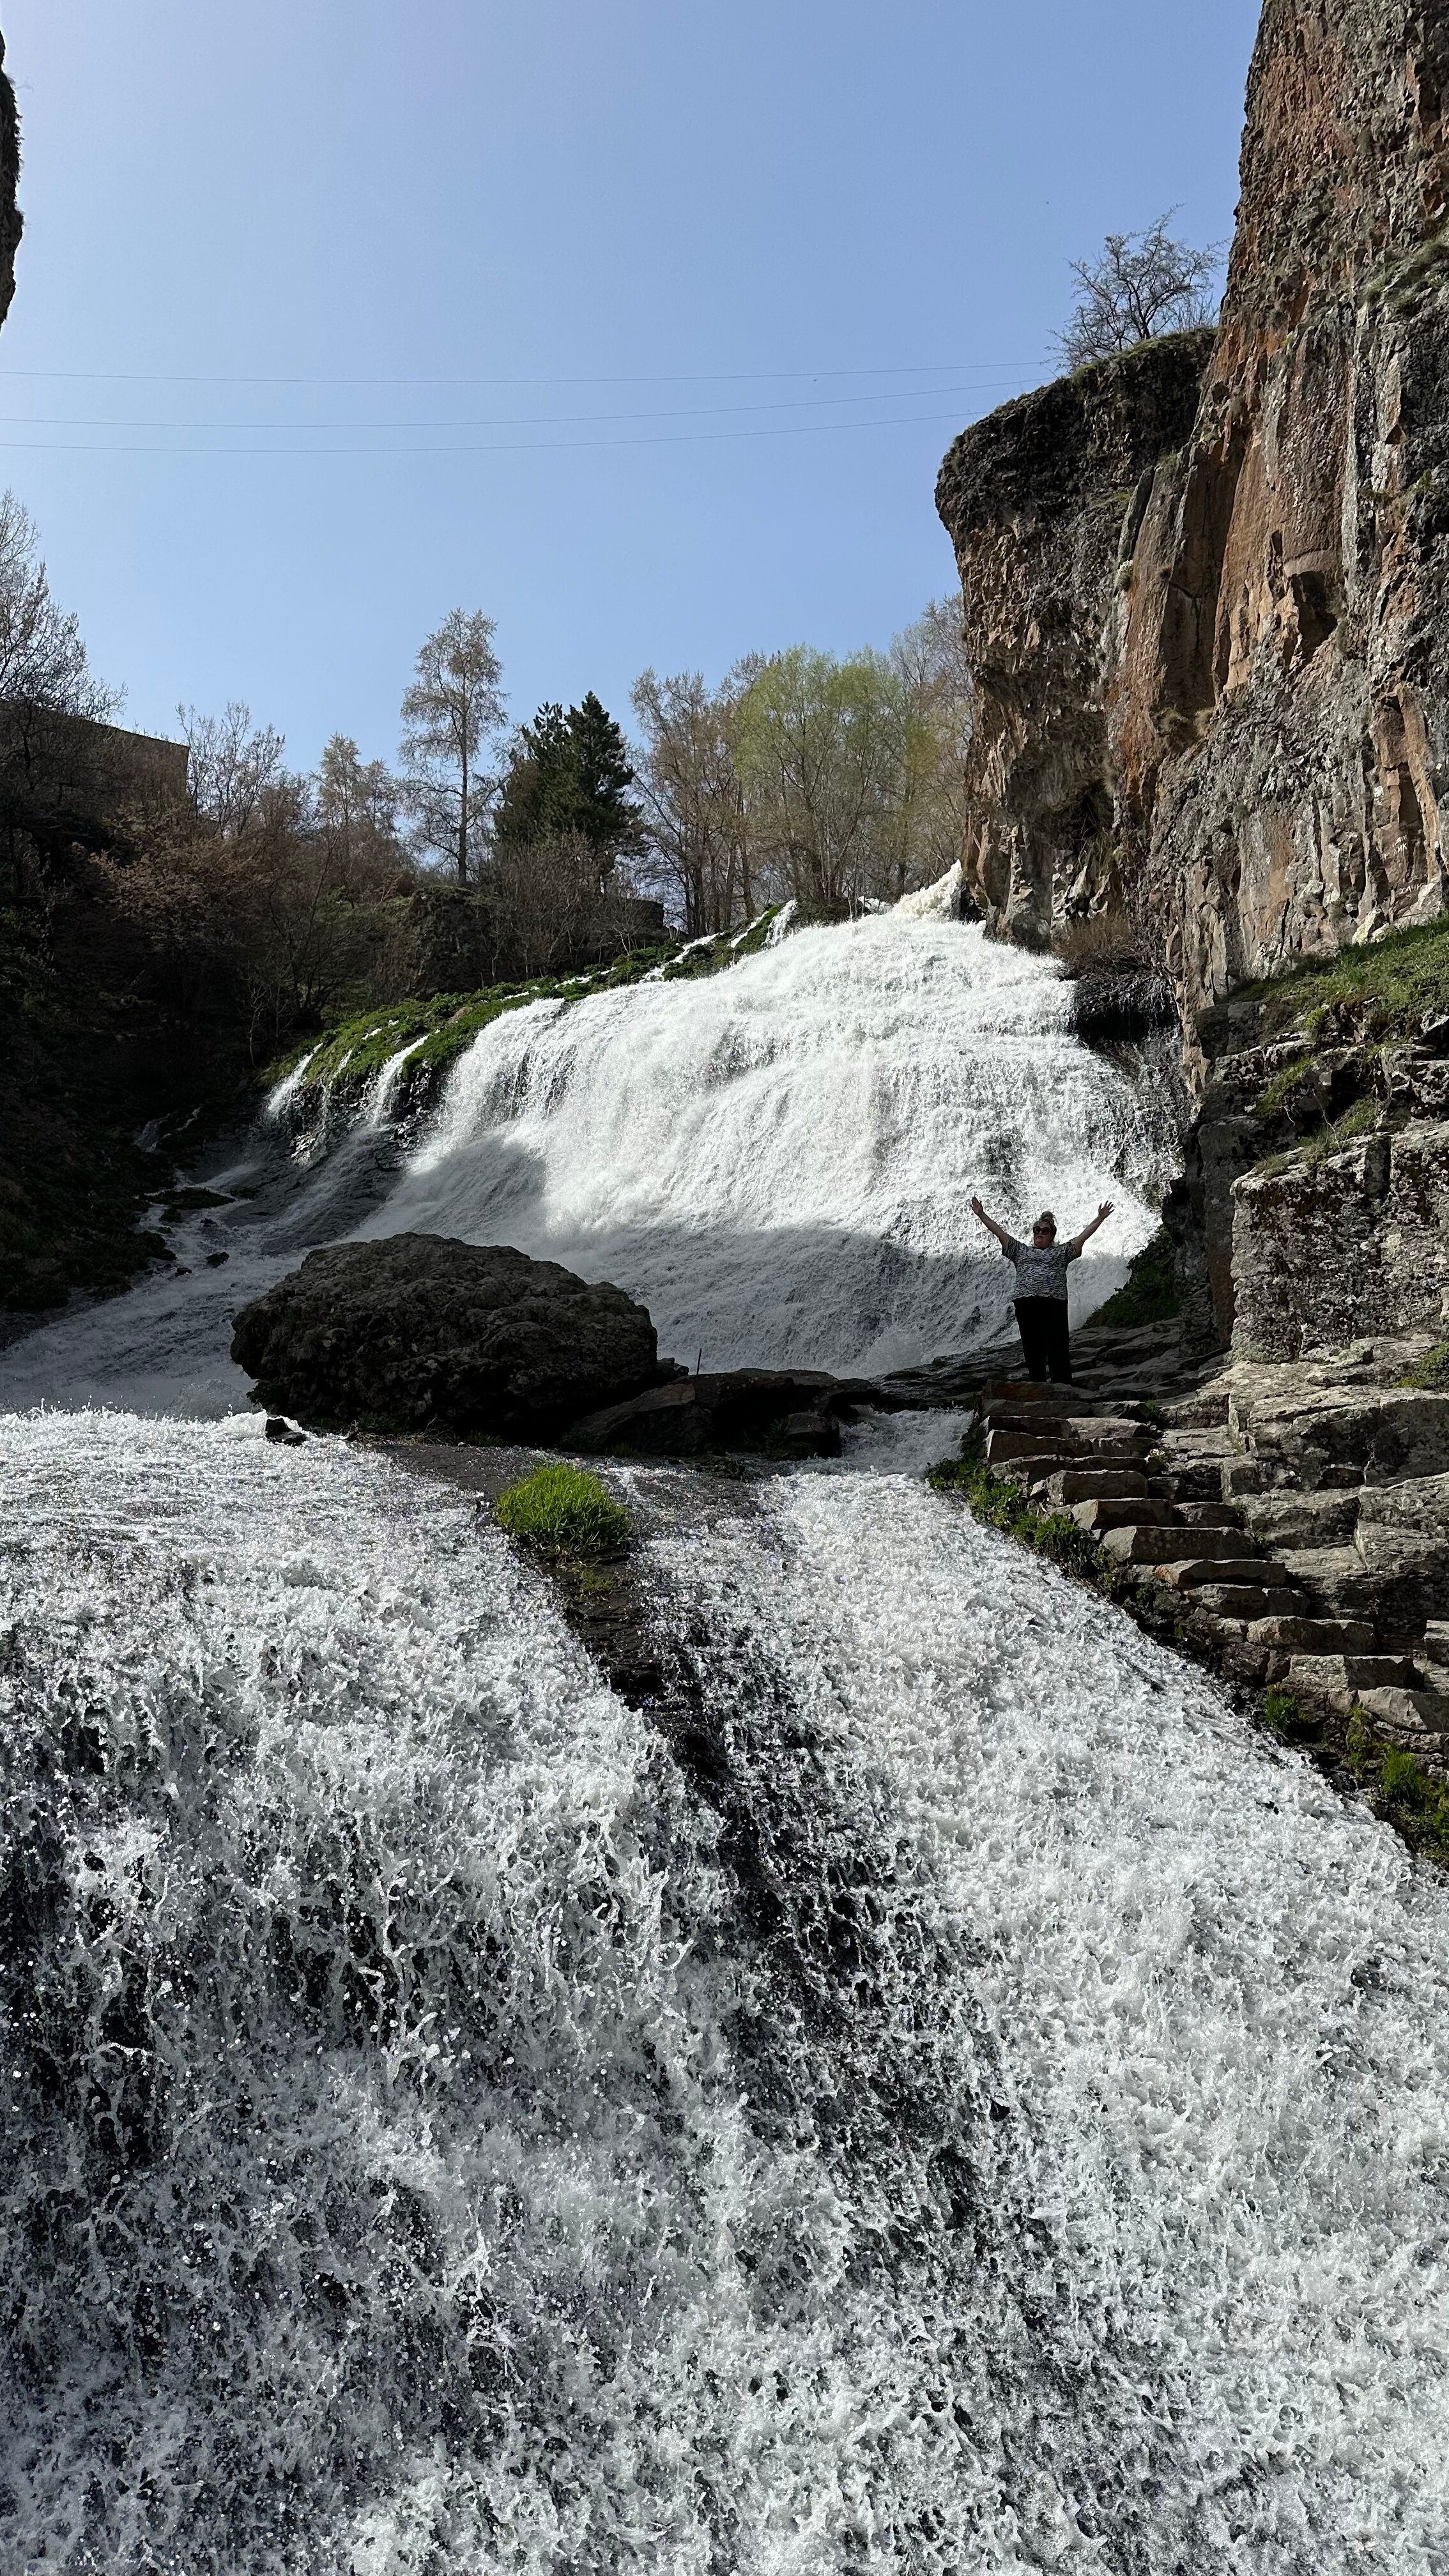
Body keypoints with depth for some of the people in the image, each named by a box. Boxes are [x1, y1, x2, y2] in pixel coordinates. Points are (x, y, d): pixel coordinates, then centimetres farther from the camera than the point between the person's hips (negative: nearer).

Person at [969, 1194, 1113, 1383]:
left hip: (1054, 1303, -1)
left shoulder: (1061, 1252, 20)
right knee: (1032, 1345, -1)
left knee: (1057, 1343, -12)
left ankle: (1062, 1384, -19)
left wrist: (1100, 1219, 8)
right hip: (1026, 1303, 2)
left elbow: (1083, 1236, 15)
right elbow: (999, 1232, 18)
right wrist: (982, 1215, 13)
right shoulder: (1021, 1251, 22)